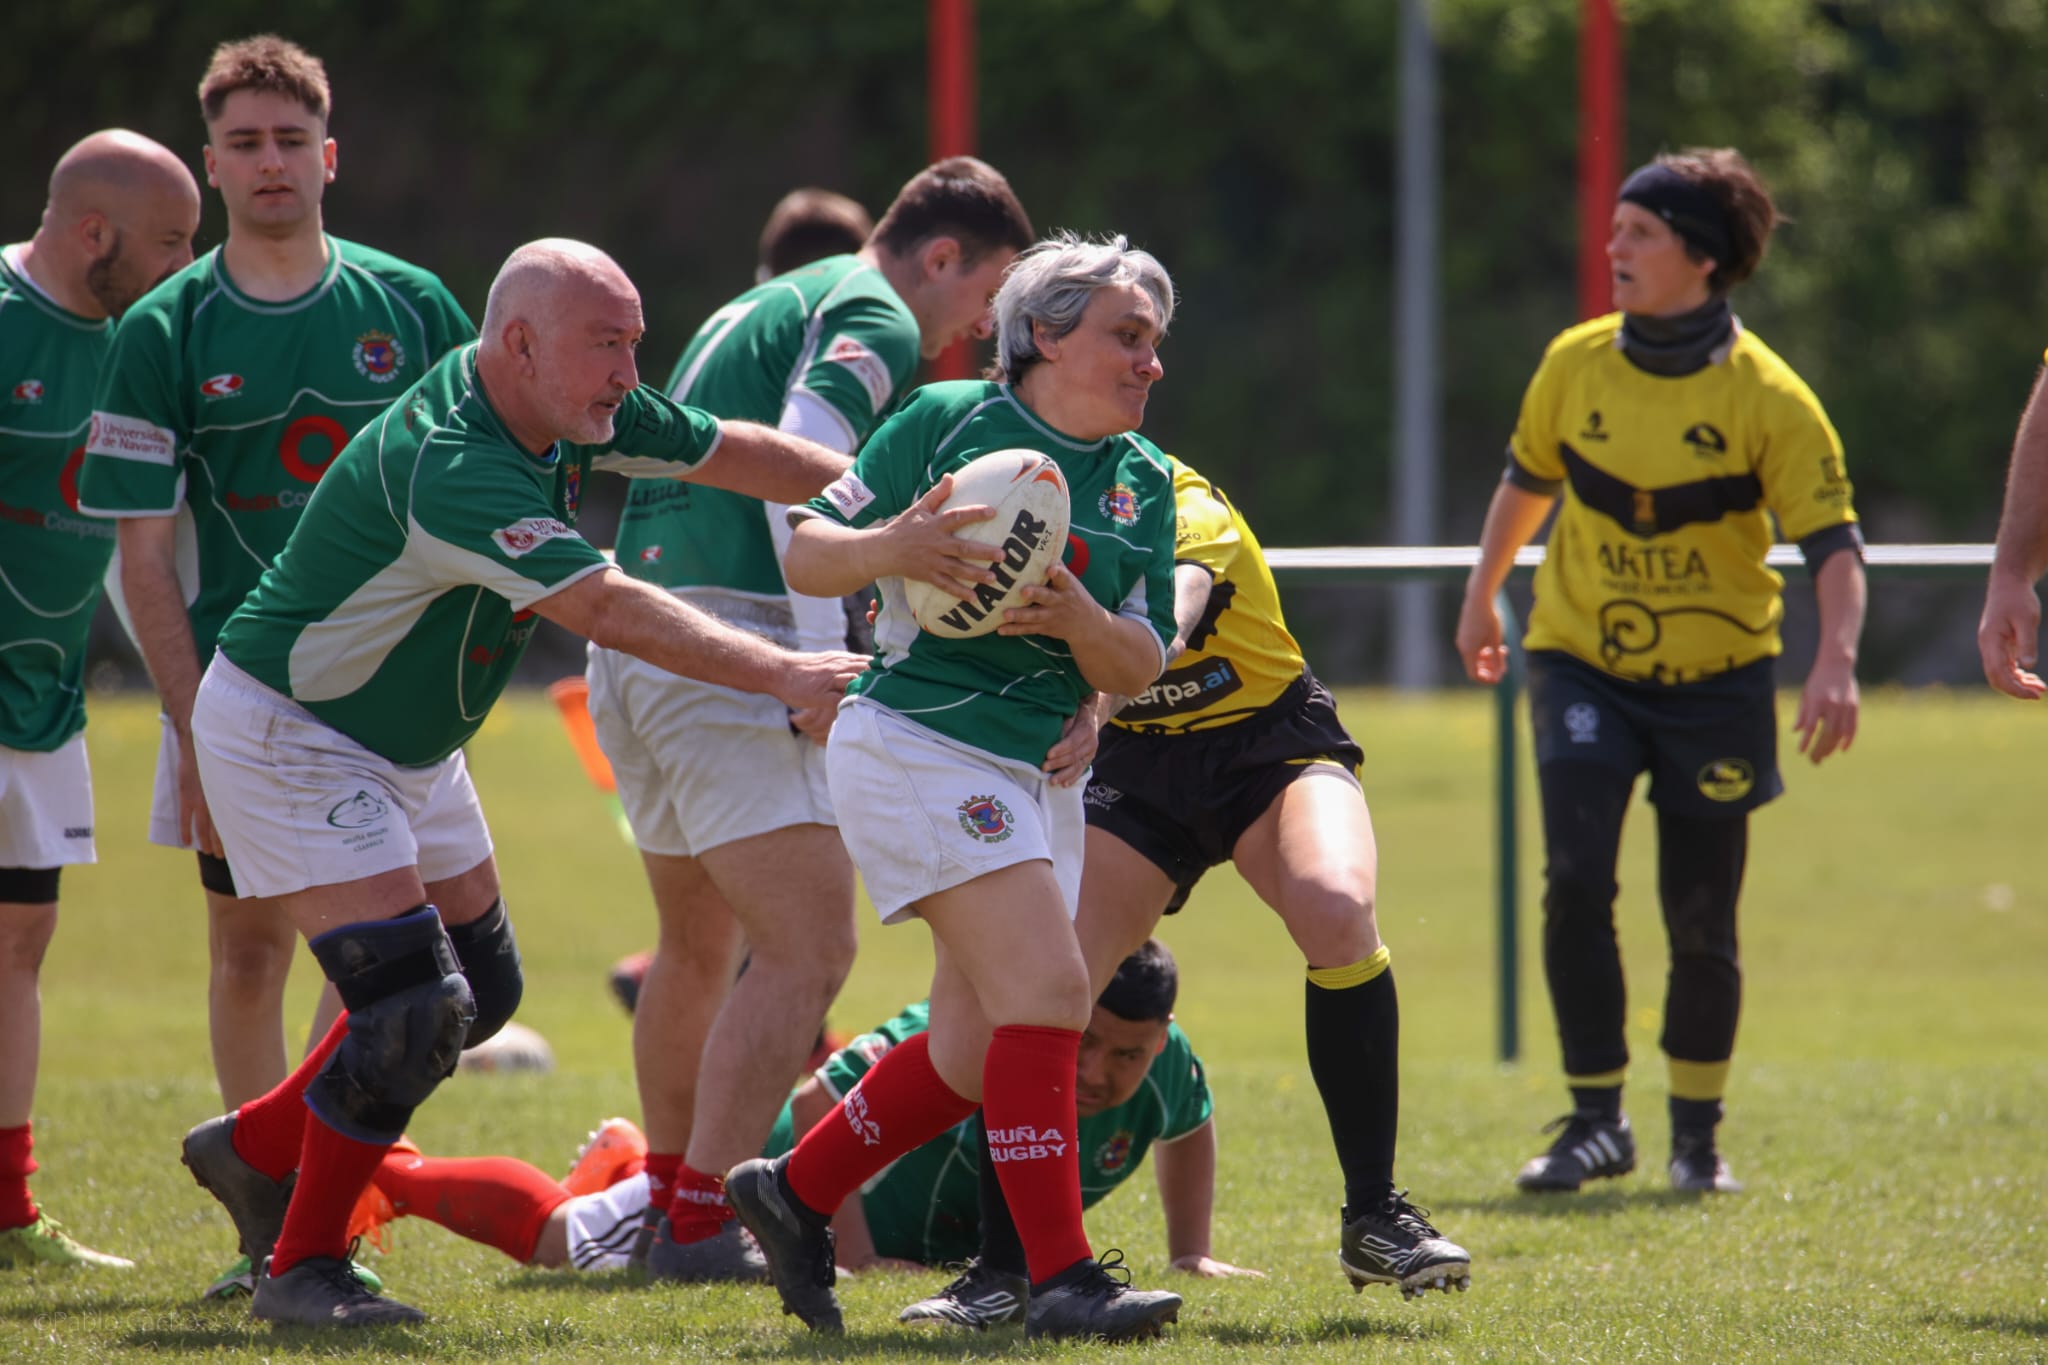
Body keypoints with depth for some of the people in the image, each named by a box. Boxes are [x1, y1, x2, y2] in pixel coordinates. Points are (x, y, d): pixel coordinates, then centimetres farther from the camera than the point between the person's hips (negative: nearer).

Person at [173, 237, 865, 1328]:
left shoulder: (573, 412, -6)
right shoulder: (449, 468, -34)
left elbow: (728, 451, 8)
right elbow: (609, 610, -39)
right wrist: (783, 676, -41)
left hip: (411, 747, 10)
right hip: (287, 736, -10)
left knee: (478, 991, 15)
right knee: (411, 1005, -17)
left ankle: (255, 1149, 30)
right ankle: (300, 1268, -4)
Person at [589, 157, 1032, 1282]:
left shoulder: (761, 308, 26)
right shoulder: (876, 320, -4)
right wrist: (825, 659, -23)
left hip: (633, 637, 10)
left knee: (698, 944, 24)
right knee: (808, 945, -11)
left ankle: (665, 1197, 34)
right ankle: (702, 1226, -16)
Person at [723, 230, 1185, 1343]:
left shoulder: (1145, 482, 9)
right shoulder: (945, 423, -6)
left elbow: (1140, 667, 6)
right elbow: (805, 554, -3)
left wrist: (1076, 617, -15)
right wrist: (890, 549, -24)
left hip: (1039, 773, 7)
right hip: (919, 743, -7)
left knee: (977, 1055, 8)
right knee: (1048, 989, -20)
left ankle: (795, 1192, 29)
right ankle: (1061, 1279, -20)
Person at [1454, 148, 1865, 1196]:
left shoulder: (1766, 396, -13)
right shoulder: (1576, 364, -3)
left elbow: (1833, 542, -14)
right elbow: (1527, 479, 16)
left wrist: (1836, 659, -29)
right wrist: (1482, 595, 24)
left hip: (1714, 678, -2)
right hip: (1582, 664, 2)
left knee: (1701, 917, 2)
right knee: (1575, 880, -16)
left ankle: (1697, 1132, 23)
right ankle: (1596, 1119, -7)